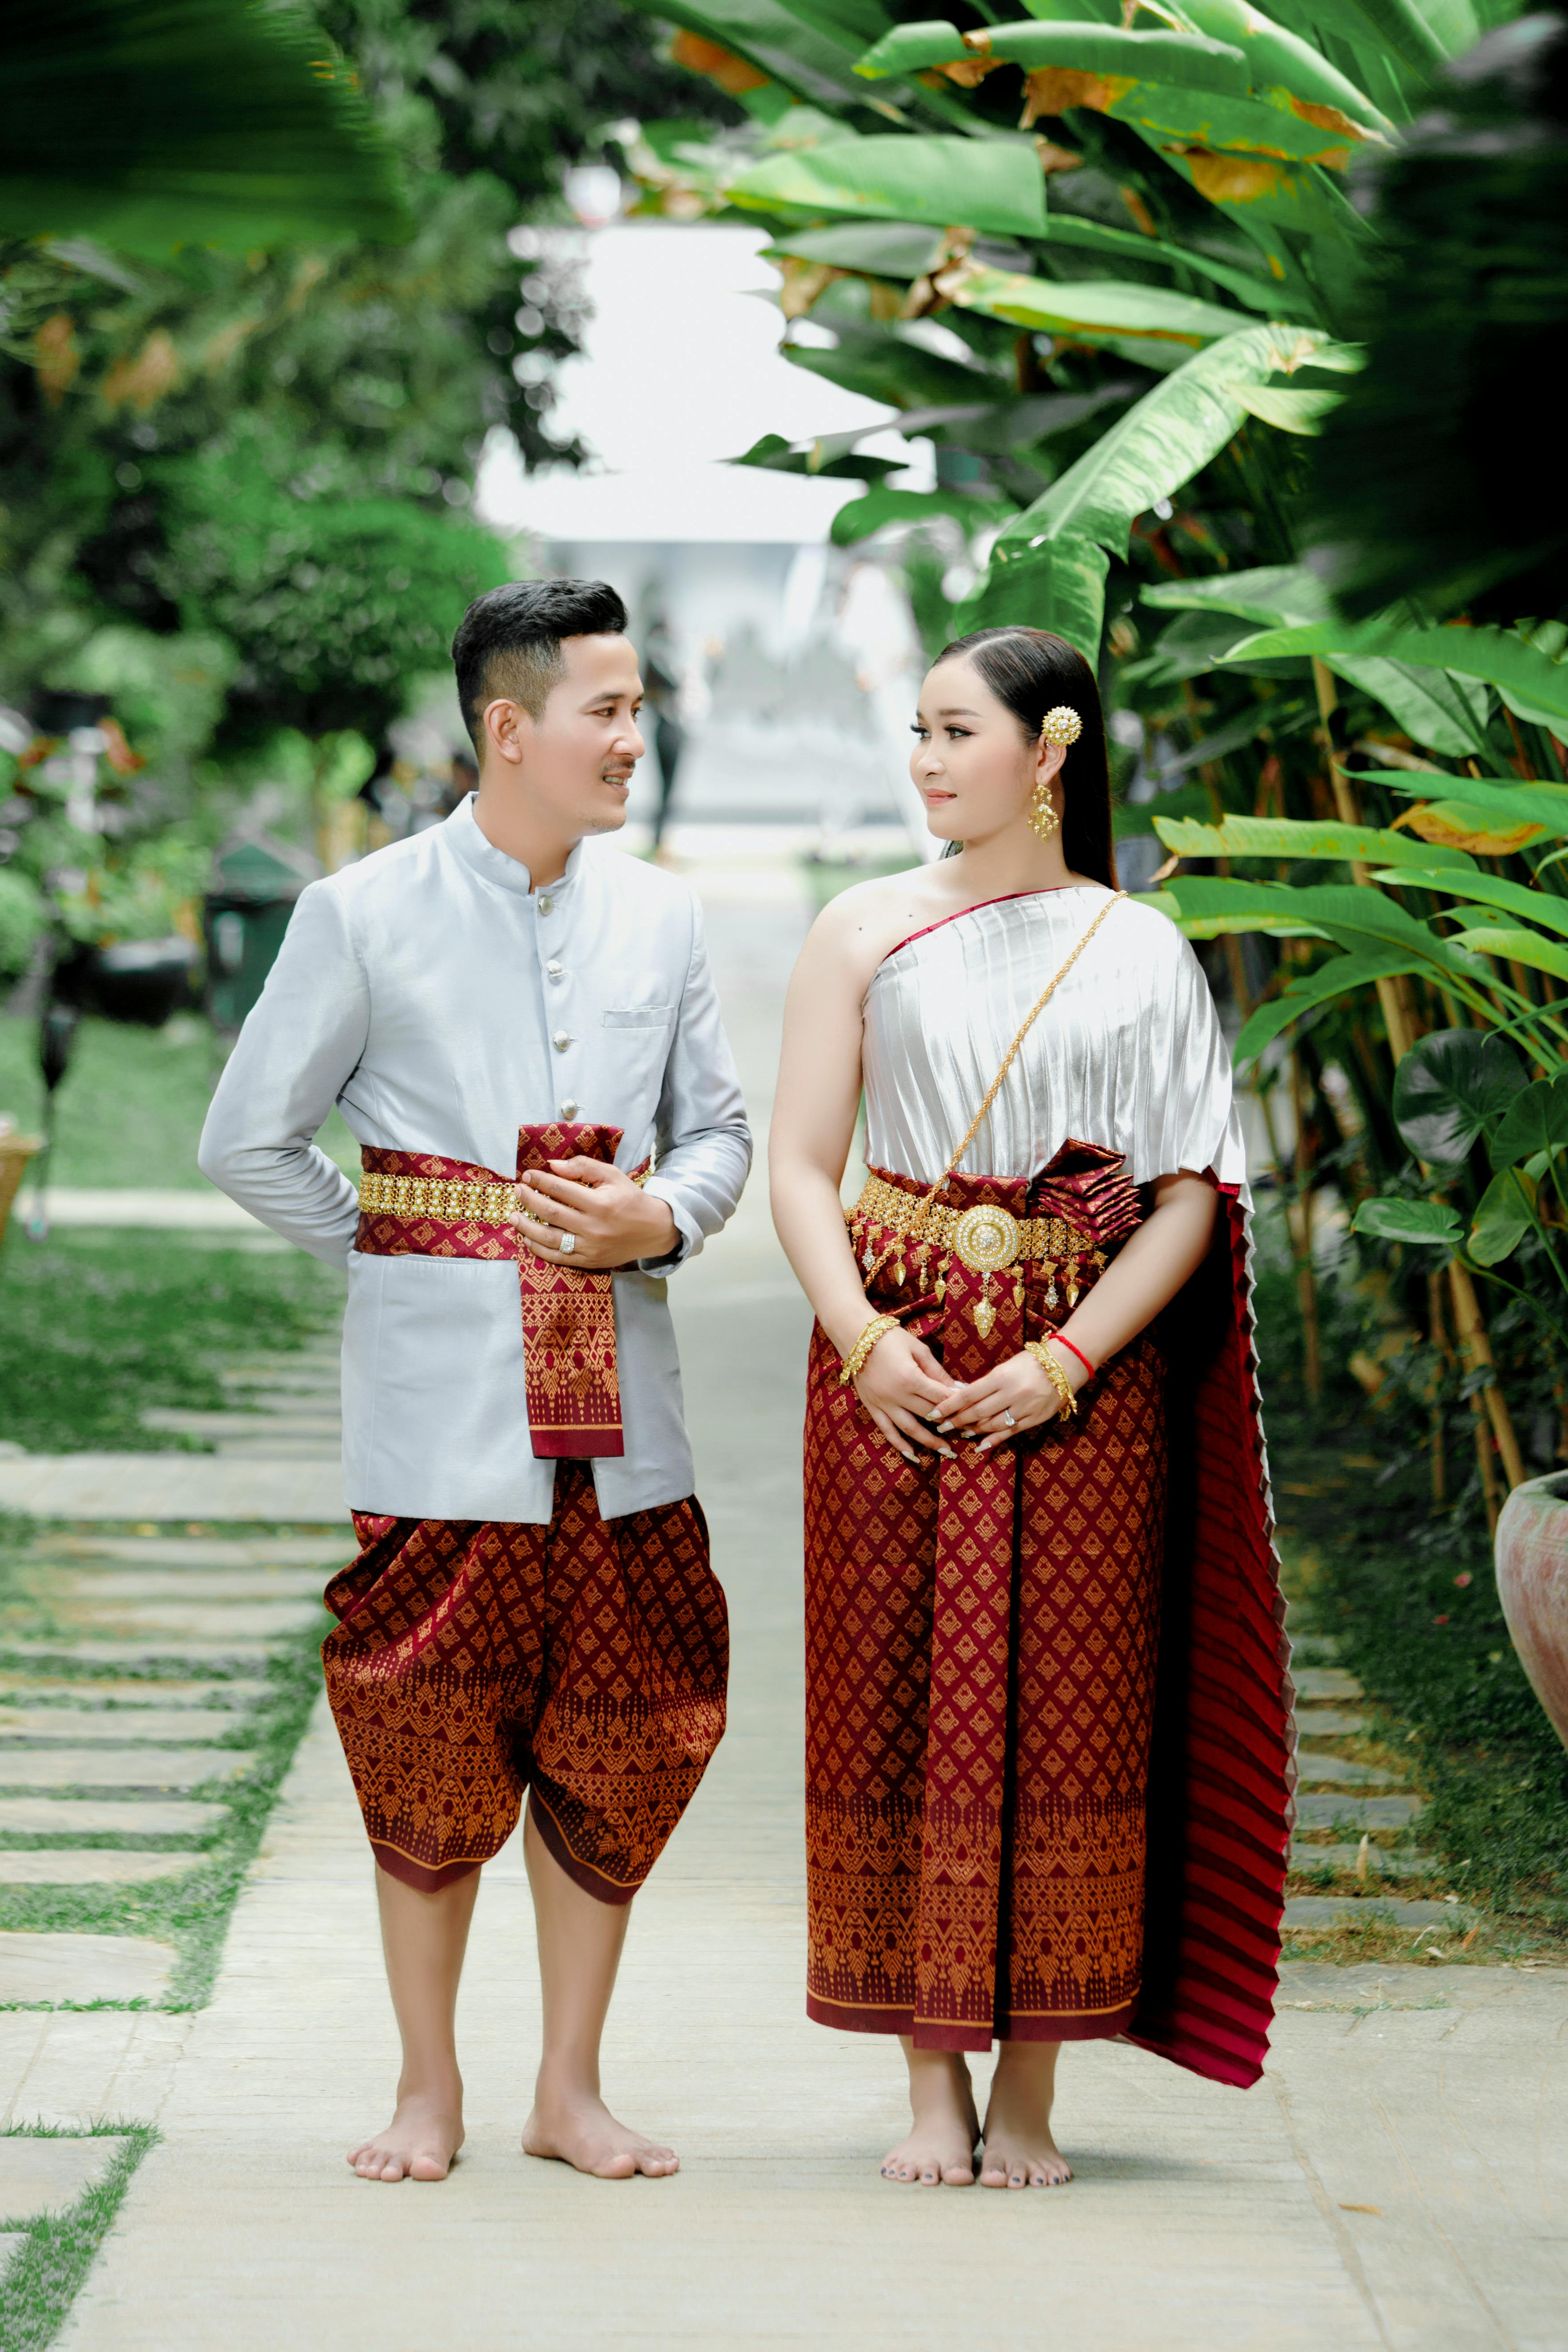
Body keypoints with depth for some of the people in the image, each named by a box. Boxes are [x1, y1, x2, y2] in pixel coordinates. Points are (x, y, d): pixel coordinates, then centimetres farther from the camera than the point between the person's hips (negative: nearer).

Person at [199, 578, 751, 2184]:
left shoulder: (658, 917, 9)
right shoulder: (364, 918, -2)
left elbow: (718, 1130, 16)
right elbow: (249, 1141, 4)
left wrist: (662, 1223, -4)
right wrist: (399, 1255, 2)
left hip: (618, 1400, 3)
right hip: (440, 1408, -3)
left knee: (616, 1747, 5)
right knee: (432, 1746, 0)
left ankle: (570, 2088, 18)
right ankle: (429, 2091, 15)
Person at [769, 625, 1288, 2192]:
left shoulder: (1139, 954, 5)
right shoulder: (868, 934, 7)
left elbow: (1192, 1195, 0)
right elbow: (800, 1168, 3)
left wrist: (1065, 1359, -11)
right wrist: (865, 1343, -12)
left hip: (1082, 1382, 0)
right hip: (896, 1365, 1)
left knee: (1065, 1707, -1)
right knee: (902, 1704, 0)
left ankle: (1030, 2093, 8)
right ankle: (933, 2084, 10)